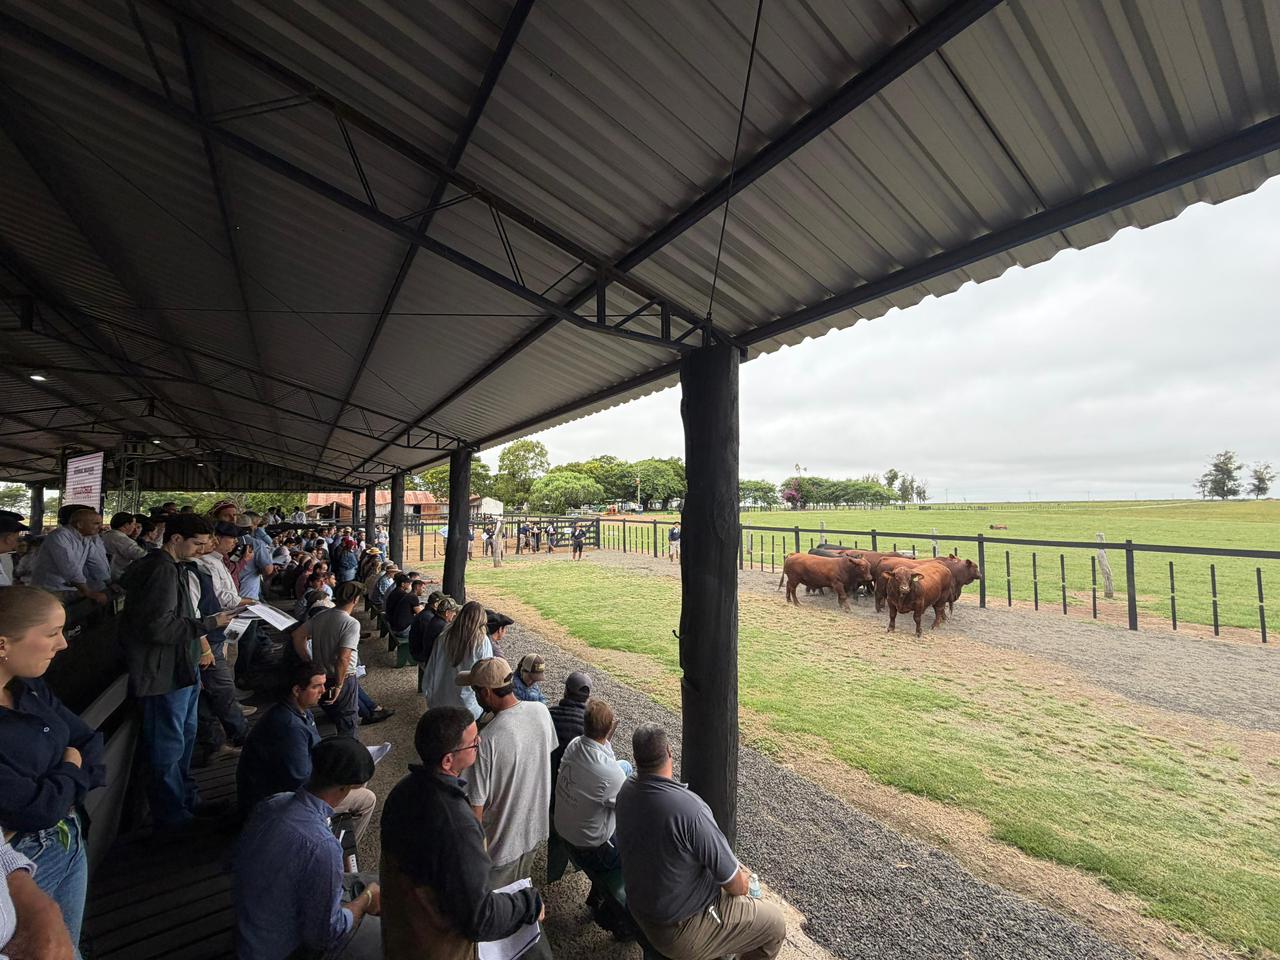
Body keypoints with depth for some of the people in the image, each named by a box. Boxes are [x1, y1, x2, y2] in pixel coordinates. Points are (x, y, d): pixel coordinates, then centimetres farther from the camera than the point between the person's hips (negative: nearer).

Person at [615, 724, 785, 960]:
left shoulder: (625, 792, -11)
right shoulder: (690, 809, -35)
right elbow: (736, 886, -22)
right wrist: (741, 881, 2)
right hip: (681, 932, -7)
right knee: (774, 925, 11)